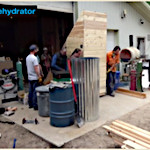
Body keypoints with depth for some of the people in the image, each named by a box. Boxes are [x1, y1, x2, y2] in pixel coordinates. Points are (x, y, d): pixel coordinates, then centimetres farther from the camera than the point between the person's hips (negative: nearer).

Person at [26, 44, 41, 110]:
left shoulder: (27, 57, 10)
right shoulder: (34, 58, -17)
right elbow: (36, 68, -20)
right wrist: (39, 76, -15)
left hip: (30, 77, 9)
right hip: (35, 78, -9)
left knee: (30, 91, 14)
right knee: (35, 92, -3)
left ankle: (30, 104, 23)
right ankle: (35, 106, 3)